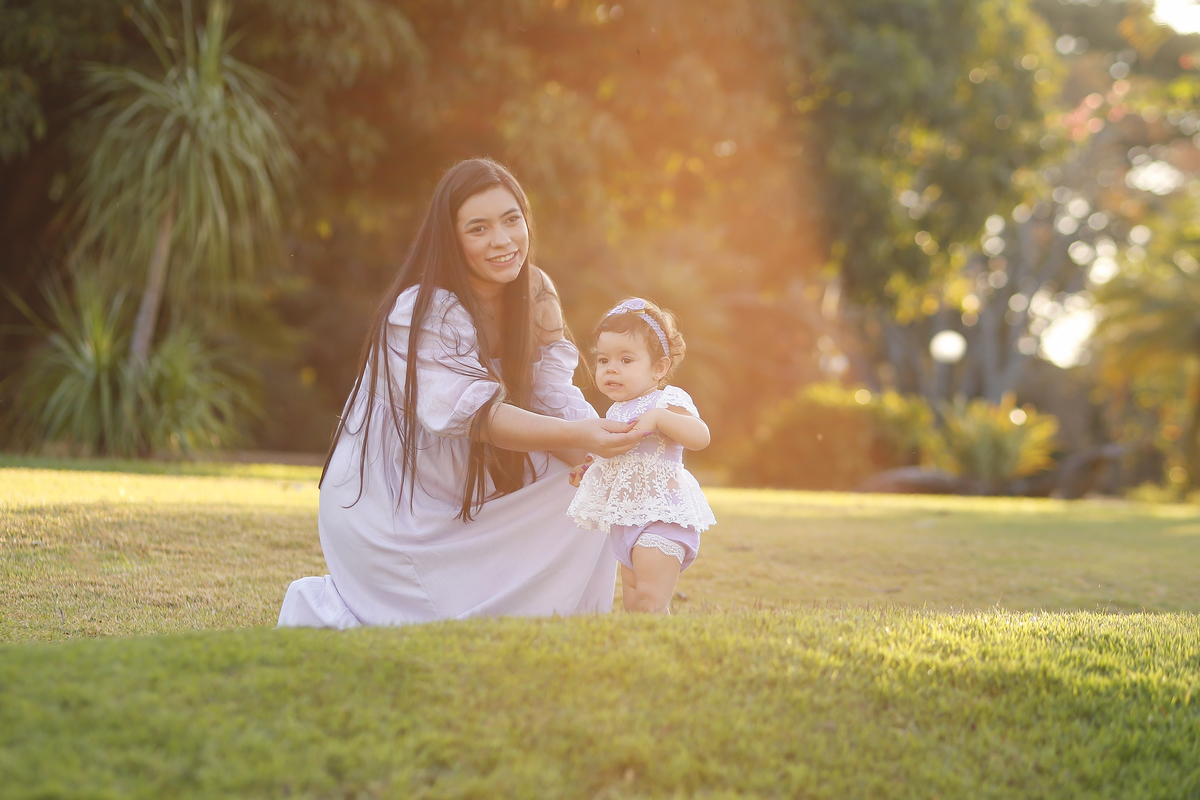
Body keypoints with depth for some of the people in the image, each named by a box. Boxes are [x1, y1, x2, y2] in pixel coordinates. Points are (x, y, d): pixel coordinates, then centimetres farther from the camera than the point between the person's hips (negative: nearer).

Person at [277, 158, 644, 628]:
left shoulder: (535, 296, -1)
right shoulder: (420, 313, -24)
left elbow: (553, 398, -8)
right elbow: (471, 414, -34)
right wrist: (576, 435, -46)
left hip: (469, 498, 7)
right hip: (386, 513, -7)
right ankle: (321, 609, 11)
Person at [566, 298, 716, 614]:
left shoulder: (666, 401, -11)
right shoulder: (617, 411, 15)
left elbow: (700, 436, -28)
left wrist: (658, 417, -36)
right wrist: (589, 470, 16)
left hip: (659, 516, -10)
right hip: (627, 521, 10)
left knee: (650, 601, -17)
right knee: (632, 604, 14)